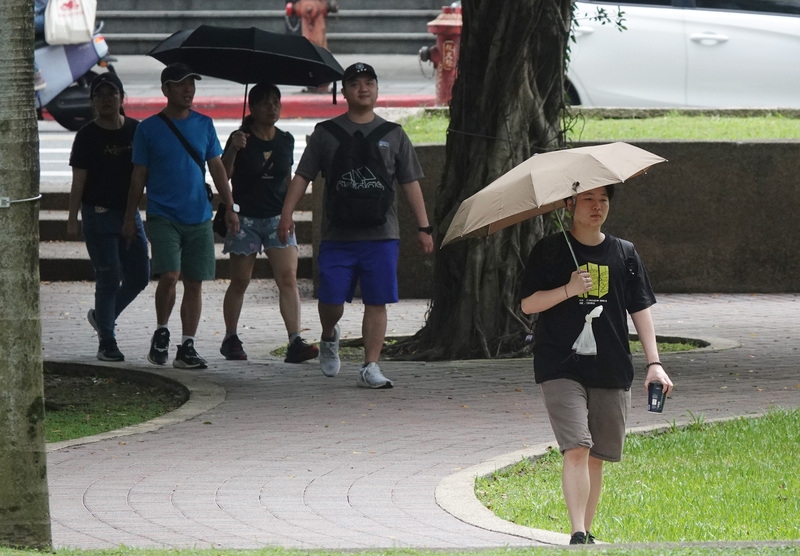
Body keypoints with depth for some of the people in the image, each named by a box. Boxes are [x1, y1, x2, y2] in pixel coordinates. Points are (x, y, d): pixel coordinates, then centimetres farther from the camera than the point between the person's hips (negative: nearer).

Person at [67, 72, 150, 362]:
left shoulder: (136, 131, 6)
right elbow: (78, 180, -5)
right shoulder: (88, 136, -4)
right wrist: (73, 218, -9)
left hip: (129, 213, 5)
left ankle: (102, 316, 28)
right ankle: (107, 343, 1)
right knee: (109, 277, -6)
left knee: (139, 276, 5)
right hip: (99, 215, -5)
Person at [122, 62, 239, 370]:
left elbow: (217, 168, 14)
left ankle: (187, 347, 9)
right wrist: (129, 217, 4)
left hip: (199, 217, 3)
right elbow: (139, 175, 5)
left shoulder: (204, 125, 9)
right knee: (169, 276, -18)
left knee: (194, 283, 3)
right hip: (163, 216, -3)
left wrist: (229, 207, 9)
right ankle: (161, 333, 4)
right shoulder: (149, 128, 0)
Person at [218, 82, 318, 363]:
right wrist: (233, 150, -31)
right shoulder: (241, 139, -5)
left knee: (288, 277, -11)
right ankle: (230, 339, 22)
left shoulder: (286, 141, 8)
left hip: (277, 218, 3)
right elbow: (223, 175, -16)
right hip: (245, 218, -3)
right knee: (240, 281, 5)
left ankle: (295, 342, -19)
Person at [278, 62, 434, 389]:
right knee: (331, 299, -3)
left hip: (381, 236, 1)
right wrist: (286, 214, -6)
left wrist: (423, 227, 5)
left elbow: (410, 184, 12)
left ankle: (370, 368, 1)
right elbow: (302, 176, 7)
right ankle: (329, 337, 29)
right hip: (338, 235, -1)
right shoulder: (326, 133, 9)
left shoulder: (393, 135, 12)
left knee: (376, 303, -3)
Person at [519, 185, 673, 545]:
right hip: (561, 367, -3)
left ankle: (587, 531, 18)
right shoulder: (549, 252, 2)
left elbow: (641, 310, 11)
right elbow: (528, 304, -1)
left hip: (612, 371, 3)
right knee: (576, 448, -17)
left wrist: (654, 362, 3)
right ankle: (578, 536, -21)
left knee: (597, 457, 6)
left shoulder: (624, 254, 10)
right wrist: (568, 290, -16)